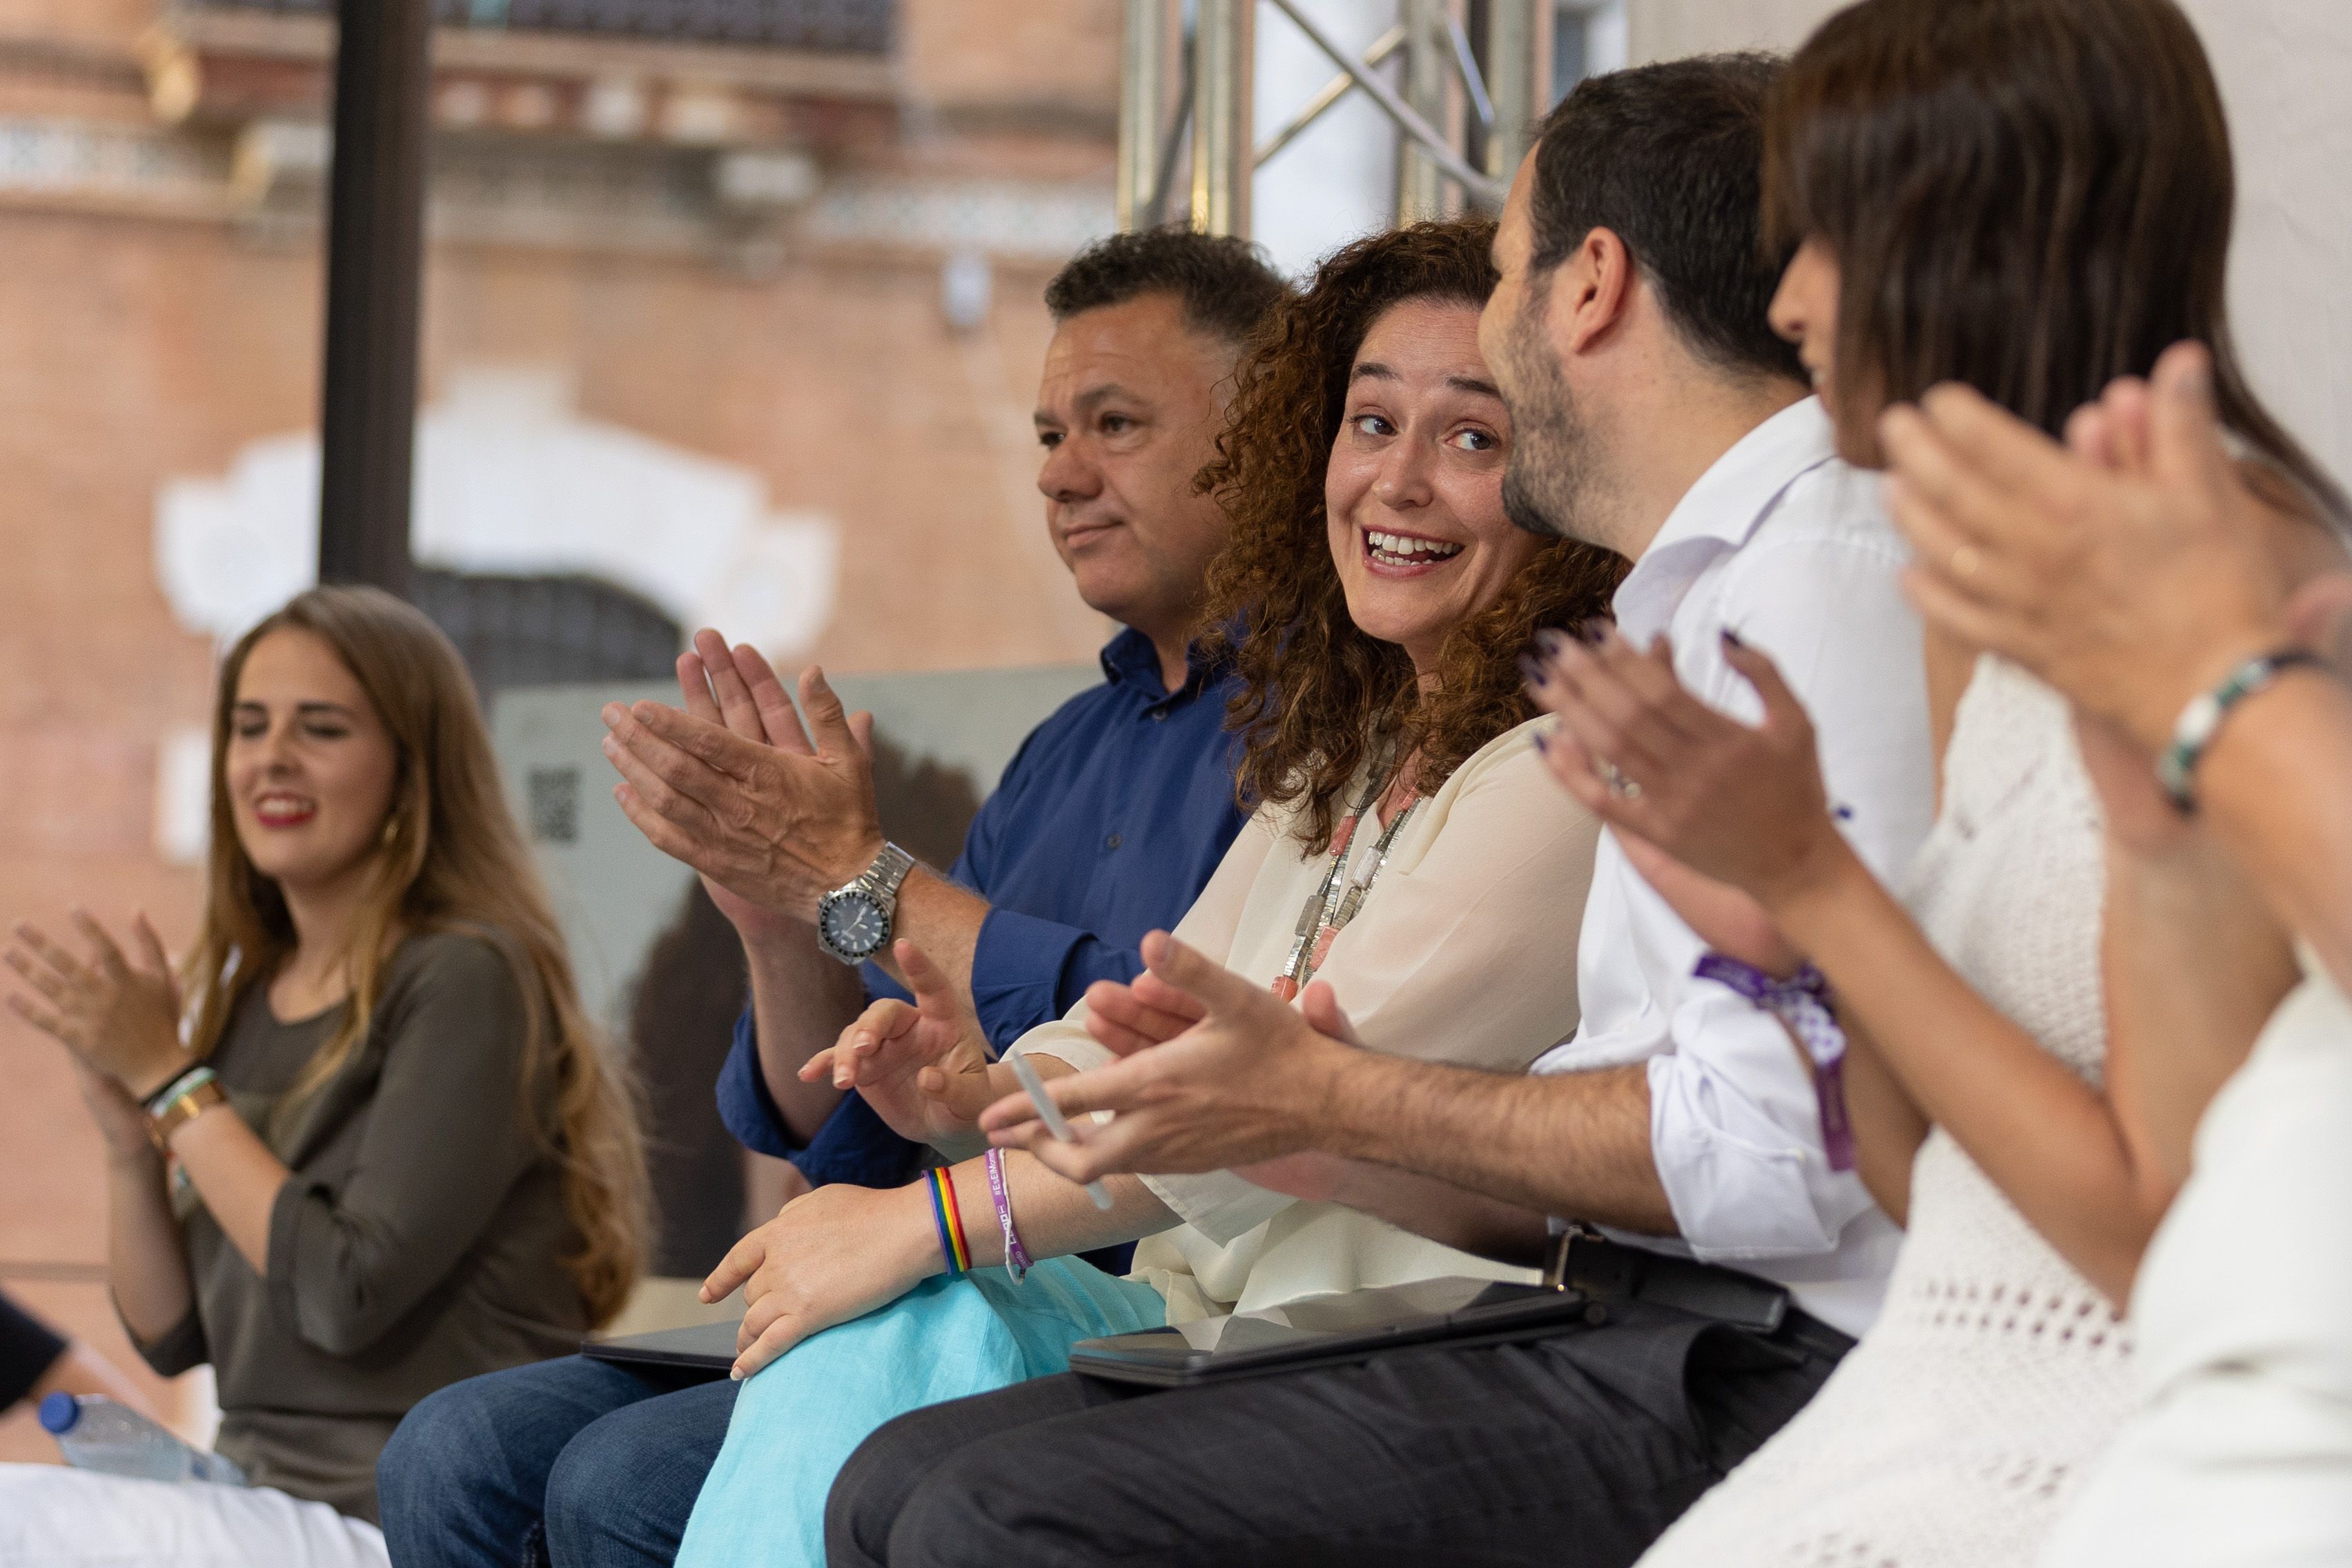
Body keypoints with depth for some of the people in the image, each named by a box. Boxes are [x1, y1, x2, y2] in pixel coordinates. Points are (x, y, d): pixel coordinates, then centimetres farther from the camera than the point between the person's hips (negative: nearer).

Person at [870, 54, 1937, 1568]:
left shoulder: (1821, 582, -10)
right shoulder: (1709, 595, 24)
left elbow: (1776, 1150, -20)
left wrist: (1322, 1096, -10)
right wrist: (1239, 1103, 9)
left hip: (1754, 1384, -10)